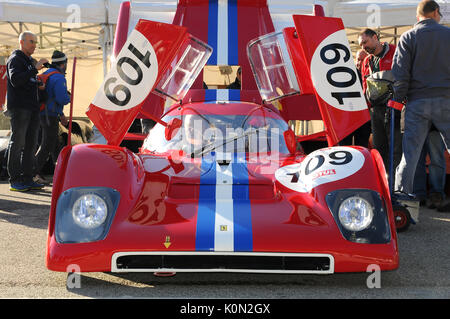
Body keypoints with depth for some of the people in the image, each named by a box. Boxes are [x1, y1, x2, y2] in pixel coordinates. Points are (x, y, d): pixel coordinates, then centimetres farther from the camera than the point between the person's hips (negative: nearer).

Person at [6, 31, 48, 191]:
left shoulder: (31, 61, 22)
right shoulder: (15, 59, -3)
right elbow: (15, 80, -19)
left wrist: (40, 84, 11)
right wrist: (35, 68, -22)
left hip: (32, 108, 8)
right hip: (19, 107, -8)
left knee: (31, 144, 7)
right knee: (17, 143, -7)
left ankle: (27, 179, 11)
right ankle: (15, 180, -3)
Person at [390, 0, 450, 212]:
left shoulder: (408, 38, 2)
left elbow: (401, 71, -4)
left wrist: (398, 98, 1)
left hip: (417, 101, 0)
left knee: (411, 147, 2)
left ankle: (402, 189, -1)